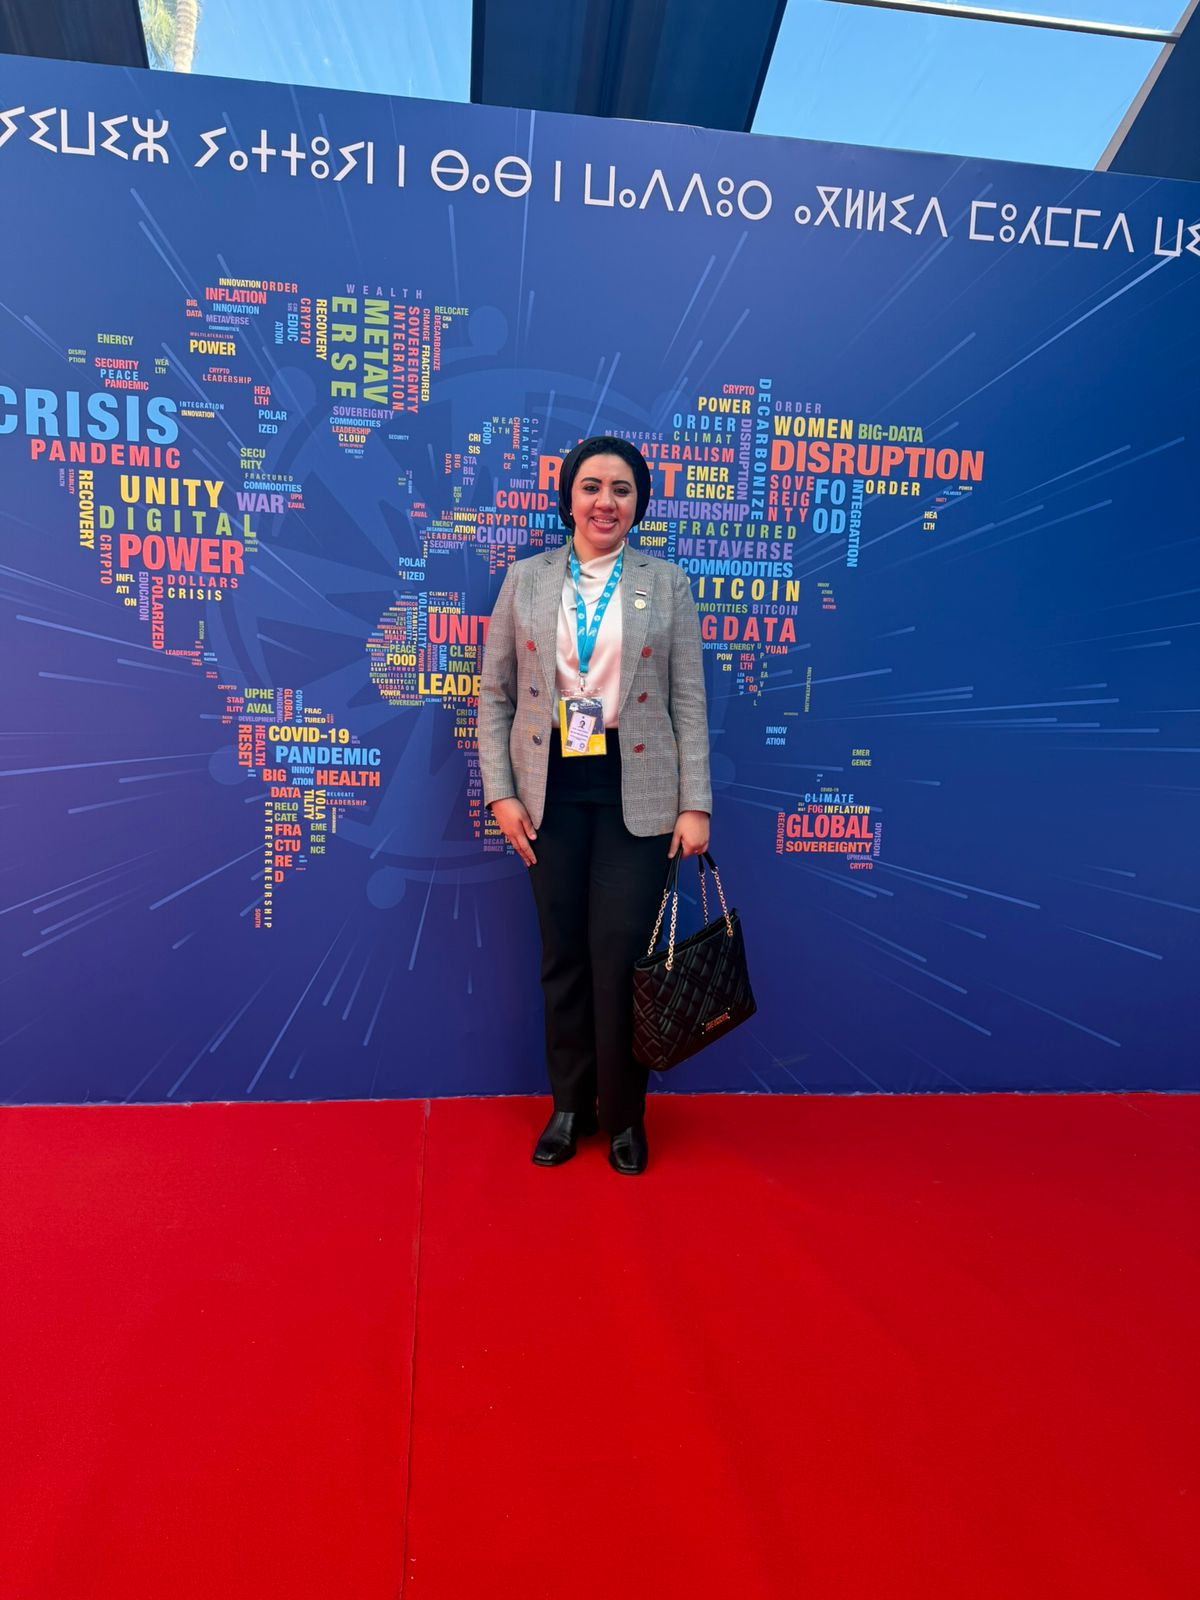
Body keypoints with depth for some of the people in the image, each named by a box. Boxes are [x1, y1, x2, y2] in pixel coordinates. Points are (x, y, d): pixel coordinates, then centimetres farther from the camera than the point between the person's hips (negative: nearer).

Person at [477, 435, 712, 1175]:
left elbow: (689, 702, 0)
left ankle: (624, 1115, 20)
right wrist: (501, 792, -3)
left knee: (621, 956, 0)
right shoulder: (526, 579, 5)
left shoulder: (667, 583, 2)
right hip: (552, 791, 2)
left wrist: (695, 805, -6)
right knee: (563, 955, 10)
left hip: (634, 793, -1)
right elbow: (494, 693, 6)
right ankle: (570, 1106, 28)